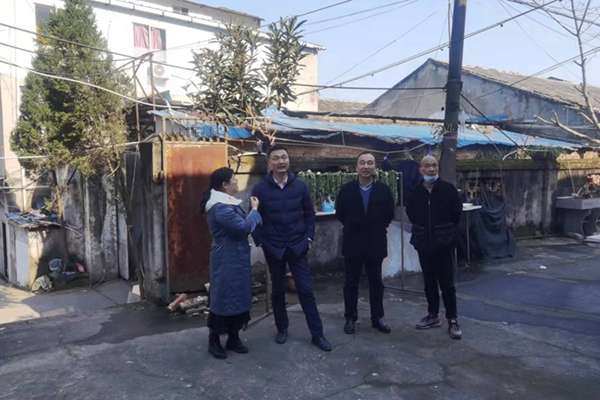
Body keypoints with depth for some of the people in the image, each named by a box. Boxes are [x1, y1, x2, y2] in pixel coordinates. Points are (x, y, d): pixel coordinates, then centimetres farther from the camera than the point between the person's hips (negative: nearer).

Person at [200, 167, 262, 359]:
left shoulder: (227, 204, 13)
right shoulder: (220, 208, -22)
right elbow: (243, 227, -23)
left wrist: (253, 214, 4)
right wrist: (255, 210, -10)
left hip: (236, 259, 10)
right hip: (226, 262, -10)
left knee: (237, 297, 14)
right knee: (223, 298, 0)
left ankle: (233, 338, 26)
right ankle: (214, 341, 16)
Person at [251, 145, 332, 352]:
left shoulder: (300, 186, -1)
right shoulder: (260, 189, -6)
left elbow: (309, 214, 5)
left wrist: (308, 237, -2)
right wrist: (260, 242, -6)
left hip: (297, 246, 1)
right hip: (273, 248, 0)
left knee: (306, 289, 2)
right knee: (278, 290, 13)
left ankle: (317, 334, 11)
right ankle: (282, 328, 30)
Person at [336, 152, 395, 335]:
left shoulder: (384, 190, -2)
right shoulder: (347, 189, -3)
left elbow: (389, 214, 5)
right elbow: (340, 213, 5)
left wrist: (377, 228, 2)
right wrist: (352, 227, 6)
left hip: (375, 243, 1)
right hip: (353, 243, 0)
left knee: (376, 282, 11)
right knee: (351, 282, 8)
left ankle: (377, 317, 22)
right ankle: (350, 318, 20)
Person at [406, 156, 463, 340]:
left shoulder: (448, 189, -8)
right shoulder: (416, 191, -1)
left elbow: (457, 212, 1)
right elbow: (410, 212, 15)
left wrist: (446, 230, 6)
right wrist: (422, 228, 11)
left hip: (444, 243, -3)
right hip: (424, 243, 3)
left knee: (447, 283, 1)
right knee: (429, 282, 13)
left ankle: (452, 320, 13)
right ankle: (433, 315, 26)